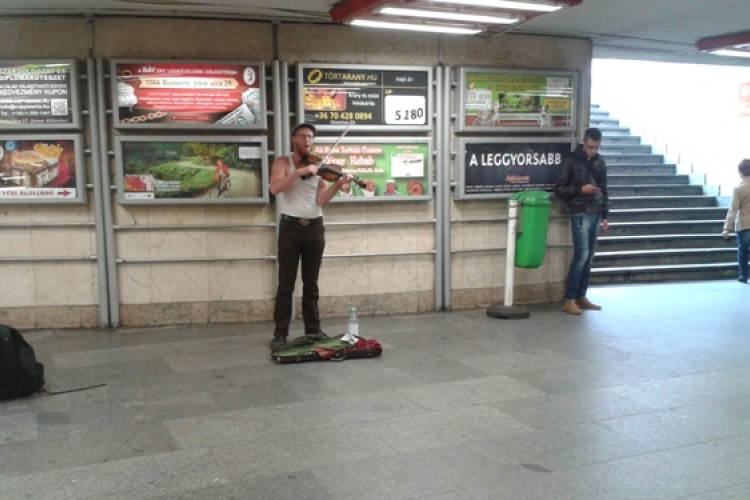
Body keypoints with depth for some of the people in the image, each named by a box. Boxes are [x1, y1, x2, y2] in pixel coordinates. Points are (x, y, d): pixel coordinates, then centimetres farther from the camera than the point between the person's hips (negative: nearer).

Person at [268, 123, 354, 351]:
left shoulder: (319, 167, 10)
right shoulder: (283, 162, 3)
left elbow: (321, 200, -2)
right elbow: (275, 188, -17)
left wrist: (338, 183, -18)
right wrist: (301, 171, -24)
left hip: (314, 227, 3)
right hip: (290, 226, -3)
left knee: (311, 283, 10)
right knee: (286, 284, -2)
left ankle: (313, 329, 18)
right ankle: (280, 334, 2)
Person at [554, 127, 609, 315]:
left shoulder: (600, 162, 11)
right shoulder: (570, 160, -4)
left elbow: (604, 191, 17)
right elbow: (559, 189, -5)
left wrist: (605, 215, 12)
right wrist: (580, 189, -18)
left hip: (596, 214, 6)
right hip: (580, 214, -6)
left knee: (589, 257, 7)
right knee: (581, 255, -11)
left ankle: (581, 297, 15)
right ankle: (569, 300, -6)